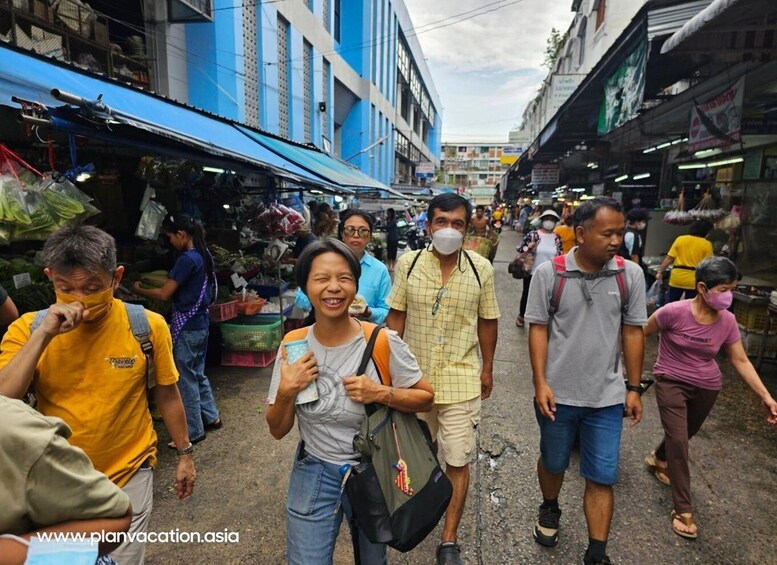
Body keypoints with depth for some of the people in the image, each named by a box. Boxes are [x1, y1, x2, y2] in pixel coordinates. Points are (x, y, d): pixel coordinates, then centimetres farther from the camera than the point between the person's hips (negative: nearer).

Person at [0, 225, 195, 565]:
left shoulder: (148, 326, -15)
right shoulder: (28, 328, -11)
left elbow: (167, 395, -3)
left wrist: (184, 453, 5)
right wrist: (43, 335, -29)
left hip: (129, 474, -1)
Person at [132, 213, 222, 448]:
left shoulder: (187, 259, -20)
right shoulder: (204, 255, 7)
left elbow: (165, 294, -16)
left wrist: (139, 290, -1)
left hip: (186, 327, -9)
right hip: (200, 323, 9)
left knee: (186, 379, 3)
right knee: (198, 374, 20)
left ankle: (193, 431, 15)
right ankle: (211, 417, 32)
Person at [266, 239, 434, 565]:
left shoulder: (384, 343, -19)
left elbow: (426, 398, -7)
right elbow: (278, 430, -2)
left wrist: (382, 394, -24)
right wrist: (286, 393, -22)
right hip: (313, 474, 1)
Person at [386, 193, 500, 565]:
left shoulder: (481, 268, -7)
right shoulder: (408, 263, -7)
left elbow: (487, 321, 3)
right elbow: (396, 316, -1)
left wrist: (487, 369, 8)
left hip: (461, 380, -1)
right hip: (414, 376, 2)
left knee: (458, 460, 5)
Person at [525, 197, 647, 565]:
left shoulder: (630, 274, -5)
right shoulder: (548, 273, -11)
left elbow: (633, 332, 2)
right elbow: (538, 329, -7)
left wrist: (633, 388, 3)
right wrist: (540, 383, -12)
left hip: (607, 397, 1)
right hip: (558, 394, -1)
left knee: (602, 477, 8)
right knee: (553, 462, 21)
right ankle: (549, 510, 50)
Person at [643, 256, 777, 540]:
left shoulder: (727, 321, -11)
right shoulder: (675, 312, -24)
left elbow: (741, 361, -1)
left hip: (707, 387, 4)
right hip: (671, 381, -4)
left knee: (684, 434, 21)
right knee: (678, 441, -9)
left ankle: (658, 459, 53)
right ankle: (683, 510, 3)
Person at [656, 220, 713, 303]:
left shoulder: (680, 239, 3)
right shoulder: (707, 244, -2)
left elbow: (669, 258, 0)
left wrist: (660, 272, 6)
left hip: (677, 277, 2)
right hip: (693, 280, -2)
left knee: (670, 304, 11)